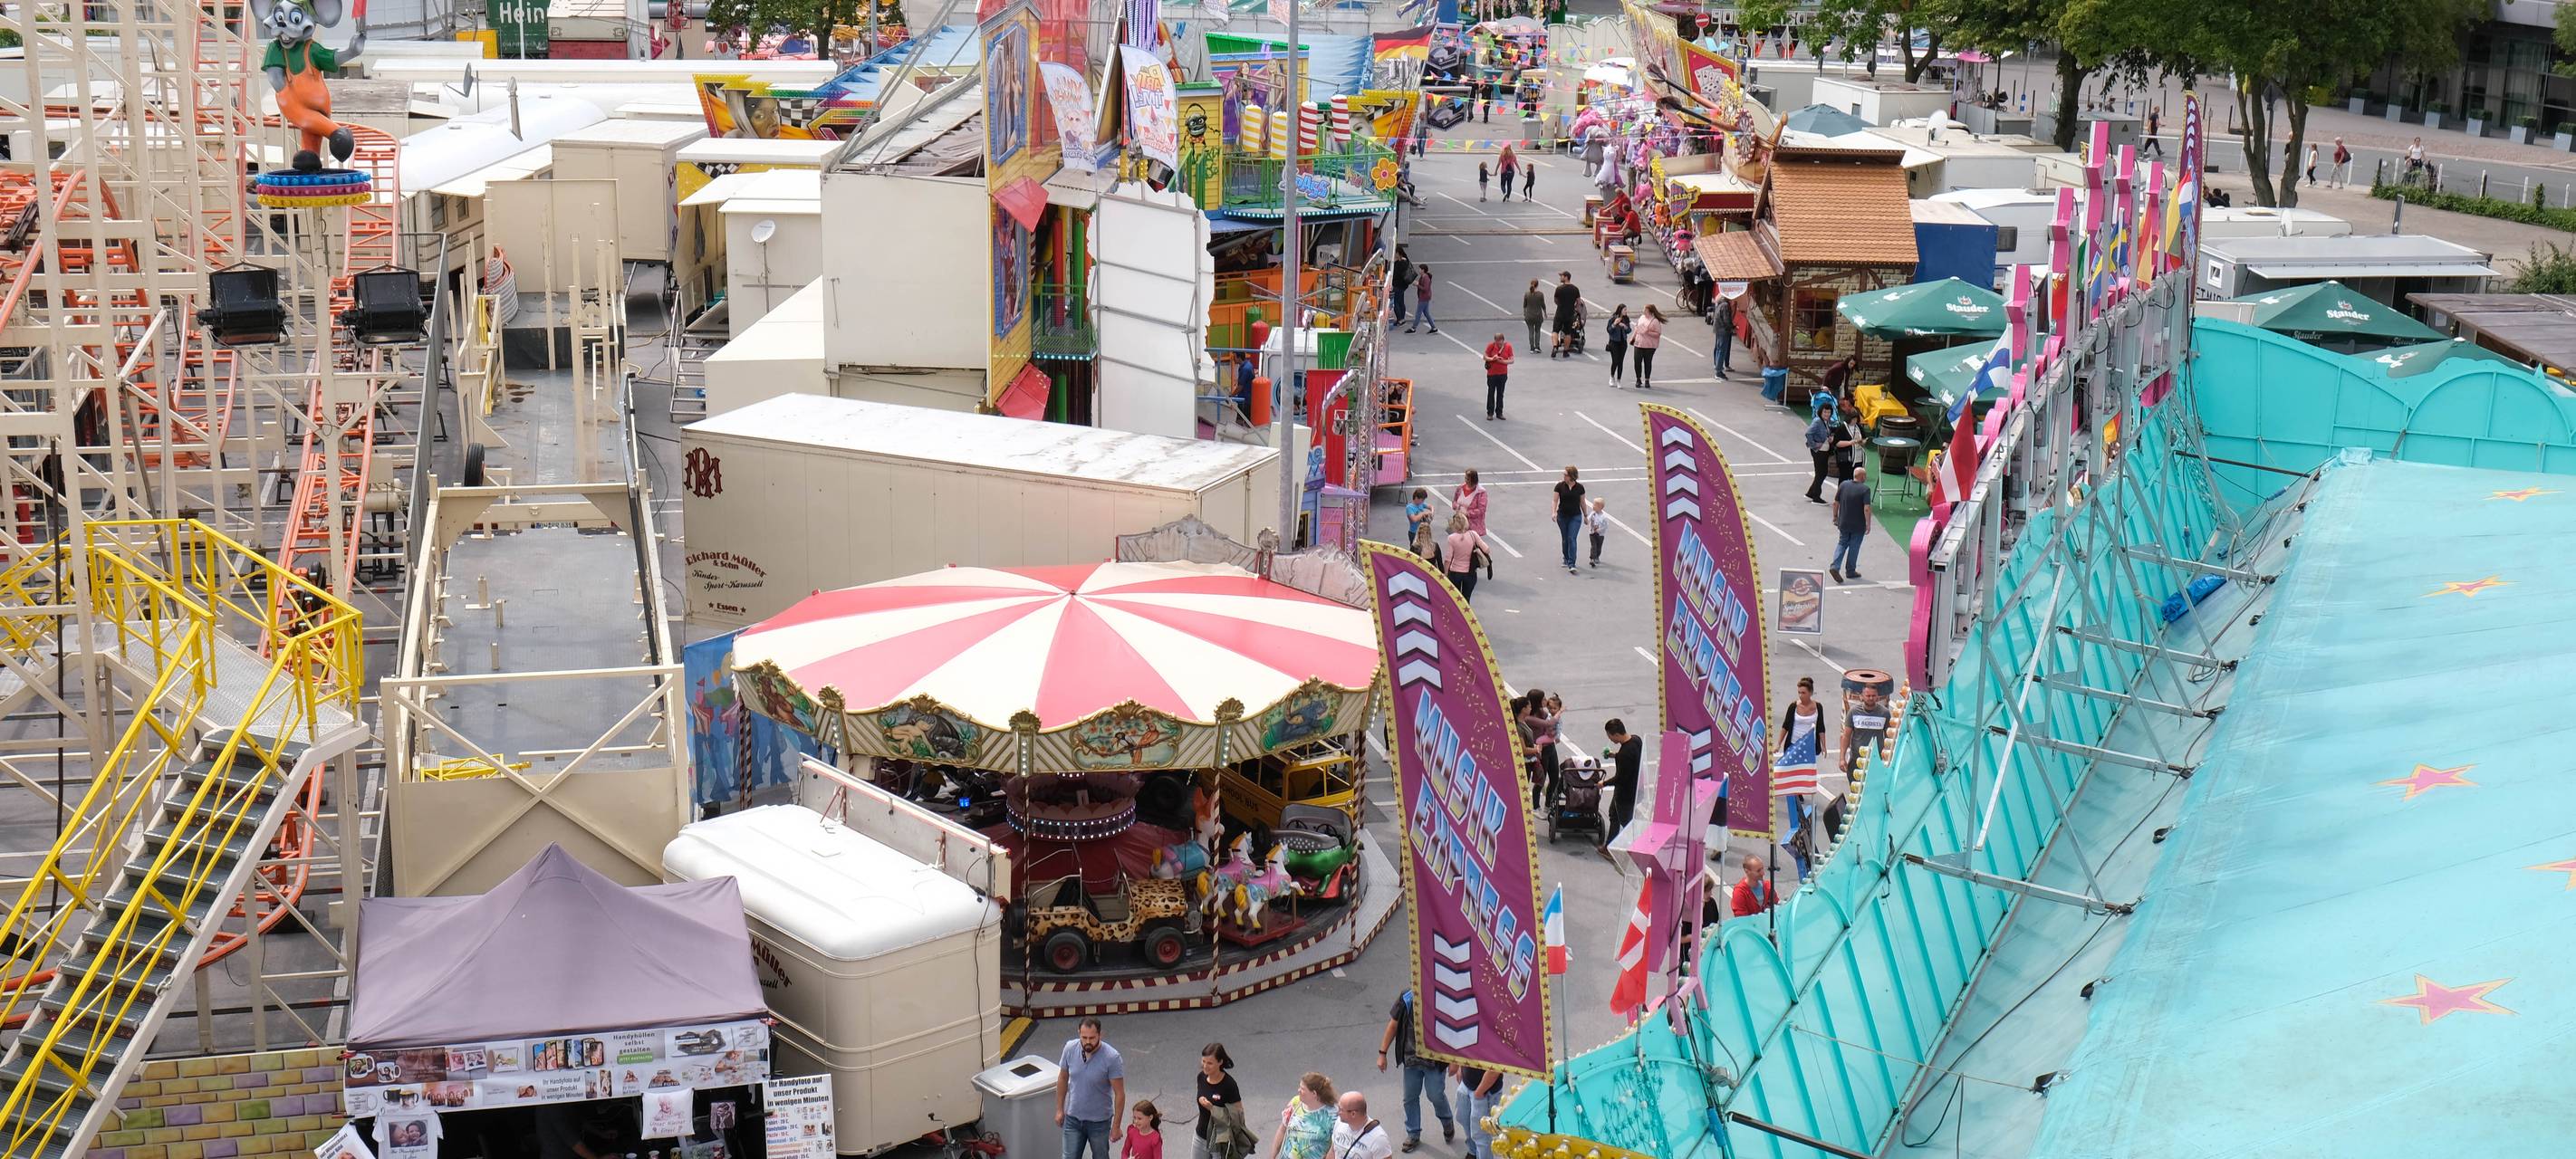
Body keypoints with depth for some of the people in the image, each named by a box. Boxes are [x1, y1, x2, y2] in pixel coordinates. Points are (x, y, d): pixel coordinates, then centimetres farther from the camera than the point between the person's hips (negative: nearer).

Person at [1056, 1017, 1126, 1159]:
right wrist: (1059, 1109, 8)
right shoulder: (1070, 1048, -14)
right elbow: (1063, 1079, 3)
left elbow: (1119, 1093, -17)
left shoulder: (1112, 1057, -25)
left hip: (1099, 1121, -3)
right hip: (1073, 1118, 3)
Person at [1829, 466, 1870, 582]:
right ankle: (1850, 571, 20)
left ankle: (1835, 566, -1)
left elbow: (1835, 503, 2)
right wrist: (1868, 524, -13)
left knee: (1842, 543, 17)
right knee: (1854, 547, 10)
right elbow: (1866, 509, -22)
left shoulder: (1844, 485, -3)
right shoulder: (1865, 489, -16)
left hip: (1843, 522, 4)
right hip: (1858, 525, -4)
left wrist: (1835, 517, 14)